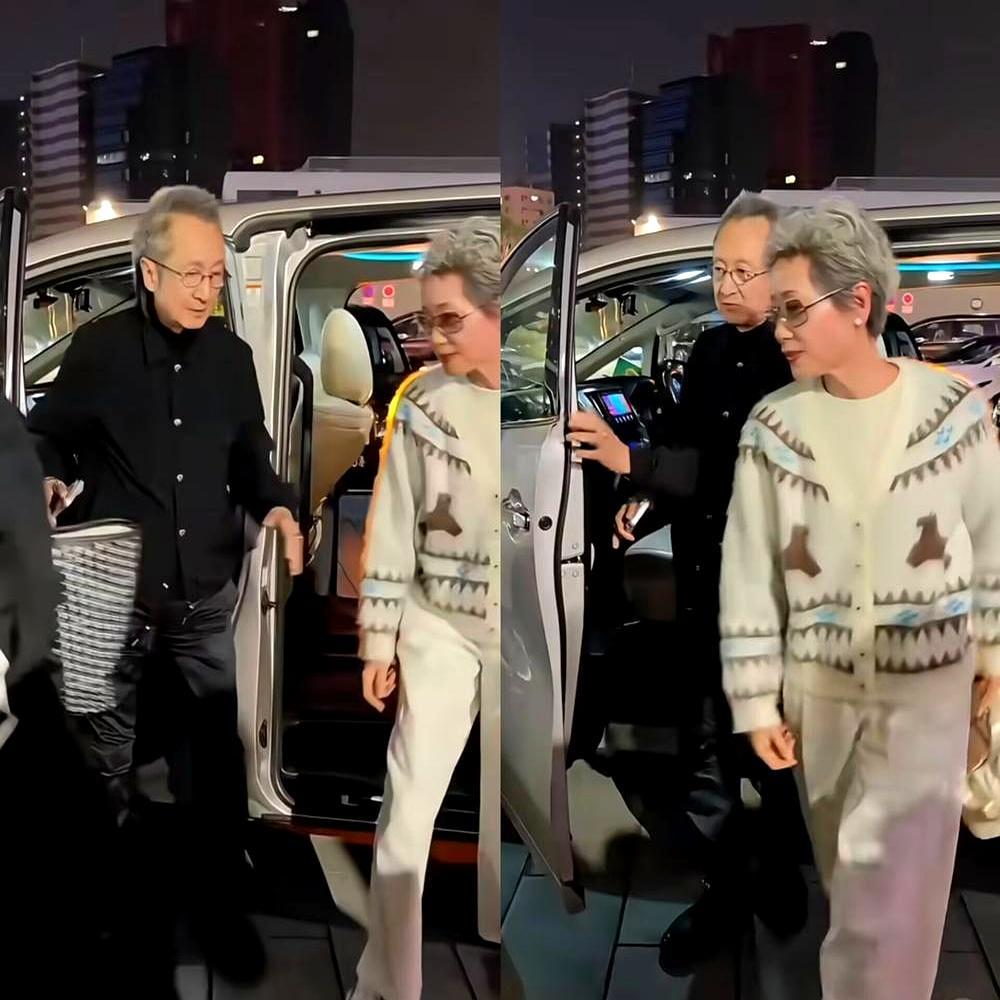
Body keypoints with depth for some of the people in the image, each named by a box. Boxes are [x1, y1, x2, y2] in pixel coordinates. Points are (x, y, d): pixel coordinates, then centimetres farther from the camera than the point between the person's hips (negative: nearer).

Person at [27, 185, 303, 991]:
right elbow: (48, 435, 5)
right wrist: (48, 480, -16)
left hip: (205, 600, 2)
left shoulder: (233, 356, 4)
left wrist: (275, 506, -6)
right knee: (108, 766, 13)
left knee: (214, 761, 8)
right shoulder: (98, 348, -6)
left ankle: (219, 907, 26)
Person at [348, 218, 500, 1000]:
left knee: (503, 806, 15)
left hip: (511, 635, 0)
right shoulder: (423, 404, -8)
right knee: (406, 812, 4)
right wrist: (379, 642, 1)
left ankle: (496, 930, 42)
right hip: (437, 627, 1)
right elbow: (392, 530, -2)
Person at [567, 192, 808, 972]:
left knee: (780, 765, 11)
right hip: (703, 590, 6)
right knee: (706, 761, 13)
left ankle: (785, 880, 36)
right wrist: (649, 498, 1)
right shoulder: (711, 350, 7)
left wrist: (632, 460, -31)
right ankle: (727, 895, 30)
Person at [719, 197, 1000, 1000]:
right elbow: (749, 573, -5)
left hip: (928, 686, -2)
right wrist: (757, 700, -4)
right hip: (818, 687, 2)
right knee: (851, 882, 20)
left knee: (889, 900, -2)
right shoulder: (772, 428, -8)